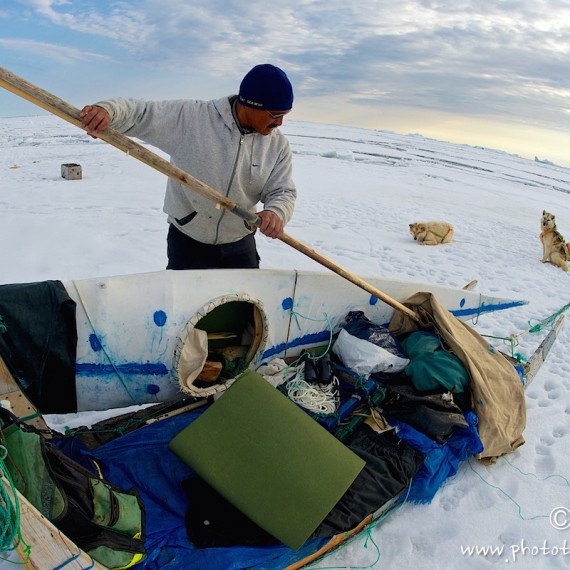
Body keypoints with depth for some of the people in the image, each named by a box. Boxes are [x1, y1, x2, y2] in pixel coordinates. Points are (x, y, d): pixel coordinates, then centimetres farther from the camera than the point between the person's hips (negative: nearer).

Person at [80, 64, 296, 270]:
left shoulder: (278, 145, -5)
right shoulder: (191, 117, -15)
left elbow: (283, 192, -5)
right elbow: (140, 112, -14)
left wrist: (276, 212, -28)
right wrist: (107, 110, -35)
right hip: (187, 241, -2)